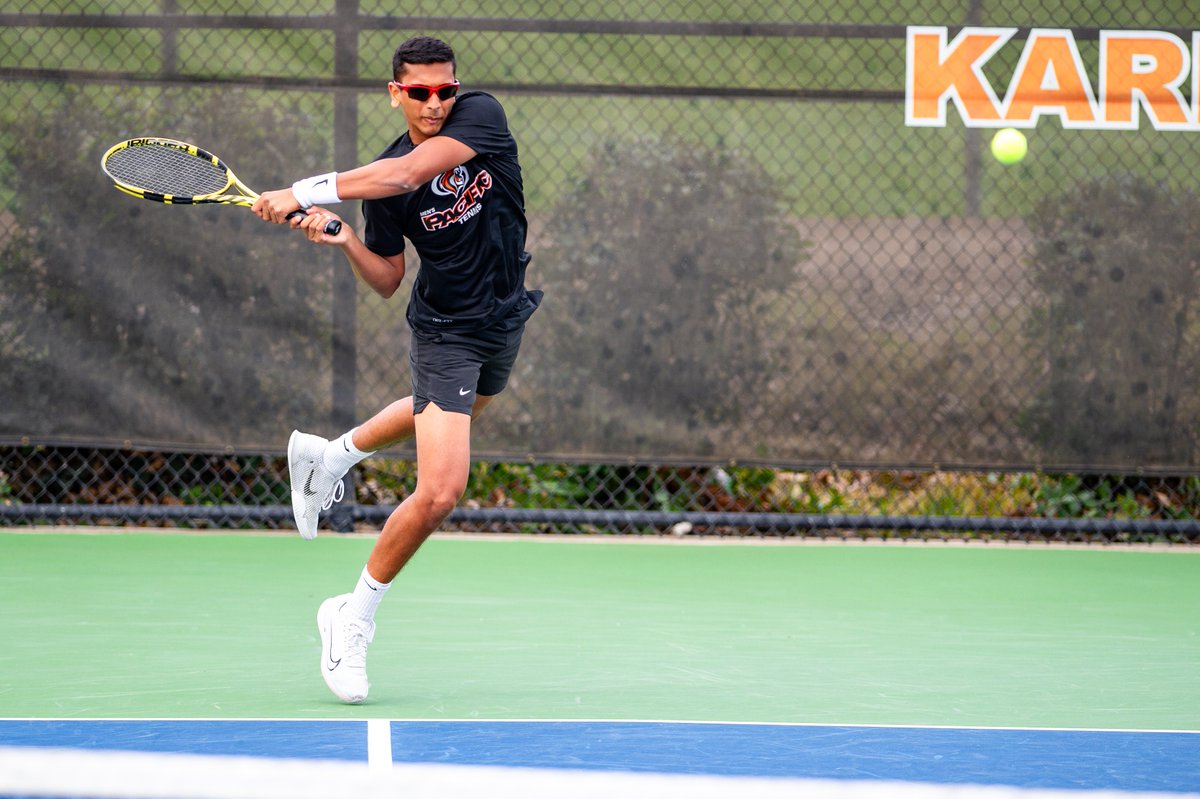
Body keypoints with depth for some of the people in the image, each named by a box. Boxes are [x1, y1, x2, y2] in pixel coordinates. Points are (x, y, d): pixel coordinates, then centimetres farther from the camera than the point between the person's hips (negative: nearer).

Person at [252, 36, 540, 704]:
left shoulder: (482, 116, -16)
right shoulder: (382, 181, -14)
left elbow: (407, 175, -31)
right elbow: (388, 280, -2)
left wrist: (305, 194, -33)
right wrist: (345, 240, -22)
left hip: (505, 322, 4)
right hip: (447, 332, -4)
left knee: (443, 414, 34)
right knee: (440, 493, -17)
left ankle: (330, 455, 58)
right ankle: (353, 620, -1)